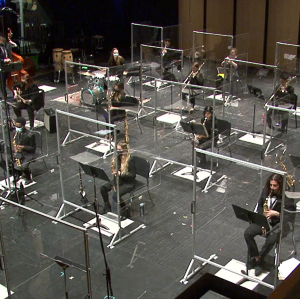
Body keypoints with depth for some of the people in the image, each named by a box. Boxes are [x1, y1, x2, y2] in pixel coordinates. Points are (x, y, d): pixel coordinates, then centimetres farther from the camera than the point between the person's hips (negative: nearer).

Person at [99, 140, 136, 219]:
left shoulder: (130, 160, -22)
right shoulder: (116, 158, -2)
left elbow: (133, 175, -19)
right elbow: (114, 170, 7)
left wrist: (120, 173, -30)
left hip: (128, 183, -7)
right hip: (118, 180, 8)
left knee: (115, 196, -26)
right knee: (103, 188, -6)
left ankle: (125, 211, -3)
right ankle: (107, 207, 14)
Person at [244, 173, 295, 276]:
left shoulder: (287, 198, -16)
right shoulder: (266, 191, 0)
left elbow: (289, 217, -13)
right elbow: (259, 205, 14)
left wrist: (276, 214, -26)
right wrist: (262, 214, -5)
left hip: (279, 223, -5)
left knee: (271, 240, -33)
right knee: (247, 233, -18)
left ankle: (258, 260, -9)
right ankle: (255, 257, -4)